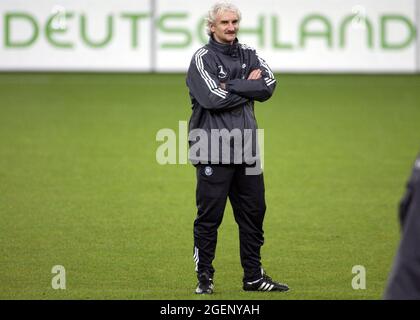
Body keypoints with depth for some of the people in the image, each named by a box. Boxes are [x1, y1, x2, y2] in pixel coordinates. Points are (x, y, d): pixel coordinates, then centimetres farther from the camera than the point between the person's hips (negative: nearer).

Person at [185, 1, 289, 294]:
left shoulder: (248, 55, 13)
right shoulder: (203, 58, -3)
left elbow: (269, 86, -3)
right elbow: (214, 98, -17)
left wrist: (231, 87, -11)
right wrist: (248, 86, -6)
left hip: (246, 149, 6)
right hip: (213, 151, -6)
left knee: (253, 212, 9)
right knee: (210, 215, -3)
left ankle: (254, 277, 18)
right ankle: (204, 277, 7)